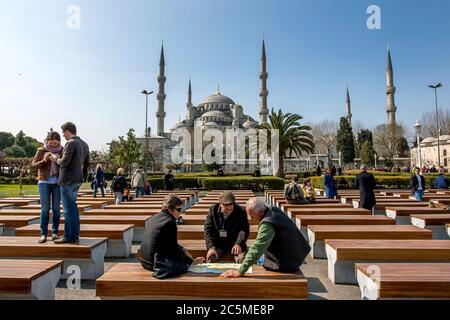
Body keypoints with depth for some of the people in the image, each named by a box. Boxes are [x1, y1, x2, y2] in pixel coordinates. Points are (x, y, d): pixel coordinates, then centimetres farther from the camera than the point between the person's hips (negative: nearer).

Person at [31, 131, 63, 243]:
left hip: (57, 182, 1)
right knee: (45, 209, -2)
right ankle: (43, 234, 4)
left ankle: (55, 232, 12)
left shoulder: (62, 151, 3)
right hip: (44, 182, 0)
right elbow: (33, 165, -1)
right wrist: (44, 160, -17)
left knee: (56, 208, 3)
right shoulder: (41, 151, 3)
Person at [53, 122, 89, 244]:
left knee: (69, 209, -2)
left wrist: (56, 158, 0)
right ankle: (75, 235, 22)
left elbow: (64, 162, -19)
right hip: (77, 180, 9)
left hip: (68, 180, -9)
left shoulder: (71, 143, -15)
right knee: (73, 208, 16)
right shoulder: (84, 144, 12)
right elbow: (86, 163, 18)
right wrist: (84, 176, 25)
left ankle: (69, 237, 5)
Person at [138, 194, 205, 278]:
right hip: (156, 264, -9)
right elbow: (173, 248, -13)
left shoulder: (153, 218, 10)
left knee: (185, 253, 16)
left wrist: (183, 251, 21)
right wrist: (192, 261, -4)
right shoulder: (170, 222, -17)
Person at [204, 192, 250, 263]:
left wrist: (238, 244, -37)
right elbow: (208, 229, -9)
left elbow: (244, 229, -17)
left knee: (242, 260, -23)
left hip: (235, 243, -1)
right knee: (210, 259, -18)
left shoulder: (241, 212, -10)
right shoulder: (213, 210, -7)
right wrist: (210, 247, -23)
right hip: (218, 244, 1)